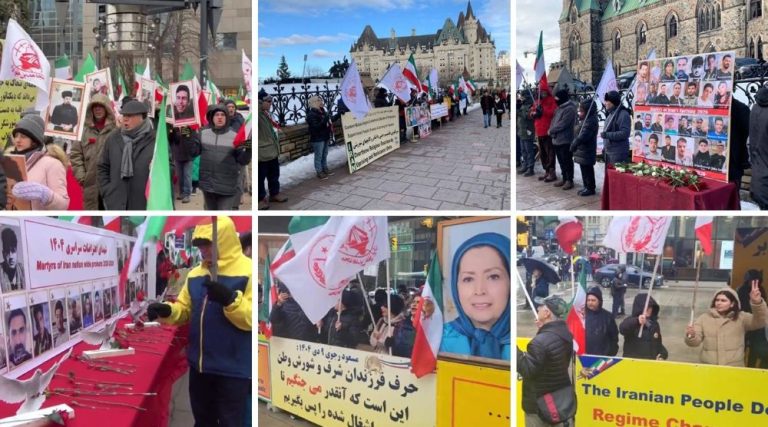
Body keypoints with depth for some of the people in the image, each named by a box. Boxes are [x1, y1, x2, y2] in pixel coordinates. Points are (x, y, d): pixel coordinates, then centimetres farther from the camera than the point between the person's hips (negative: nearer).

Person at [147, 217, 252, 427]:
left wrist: (230, 300, -35)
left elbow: (252, 318, -20)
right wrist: (166, 311, -8)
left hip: (232, 368, -7)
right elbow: (184, 309, 12)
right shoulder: (195, 274, 8)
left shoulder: (247, 271, -14)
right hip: (200, 364, 7)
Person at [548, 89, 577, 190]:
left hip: (565, 140, -9)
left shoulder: (570, 109, -16)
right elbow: (554, 120, 17)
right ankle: (564, 179, 24)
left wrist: (551, 130, -12)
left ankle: (569, 180, 4)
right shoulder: (559, 108, 15)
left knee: (567, 161, -3)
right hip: (557, 139, 9)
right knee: (561, 161, 15)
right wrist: (551, 130, -2)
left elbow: (563, 124, -21)